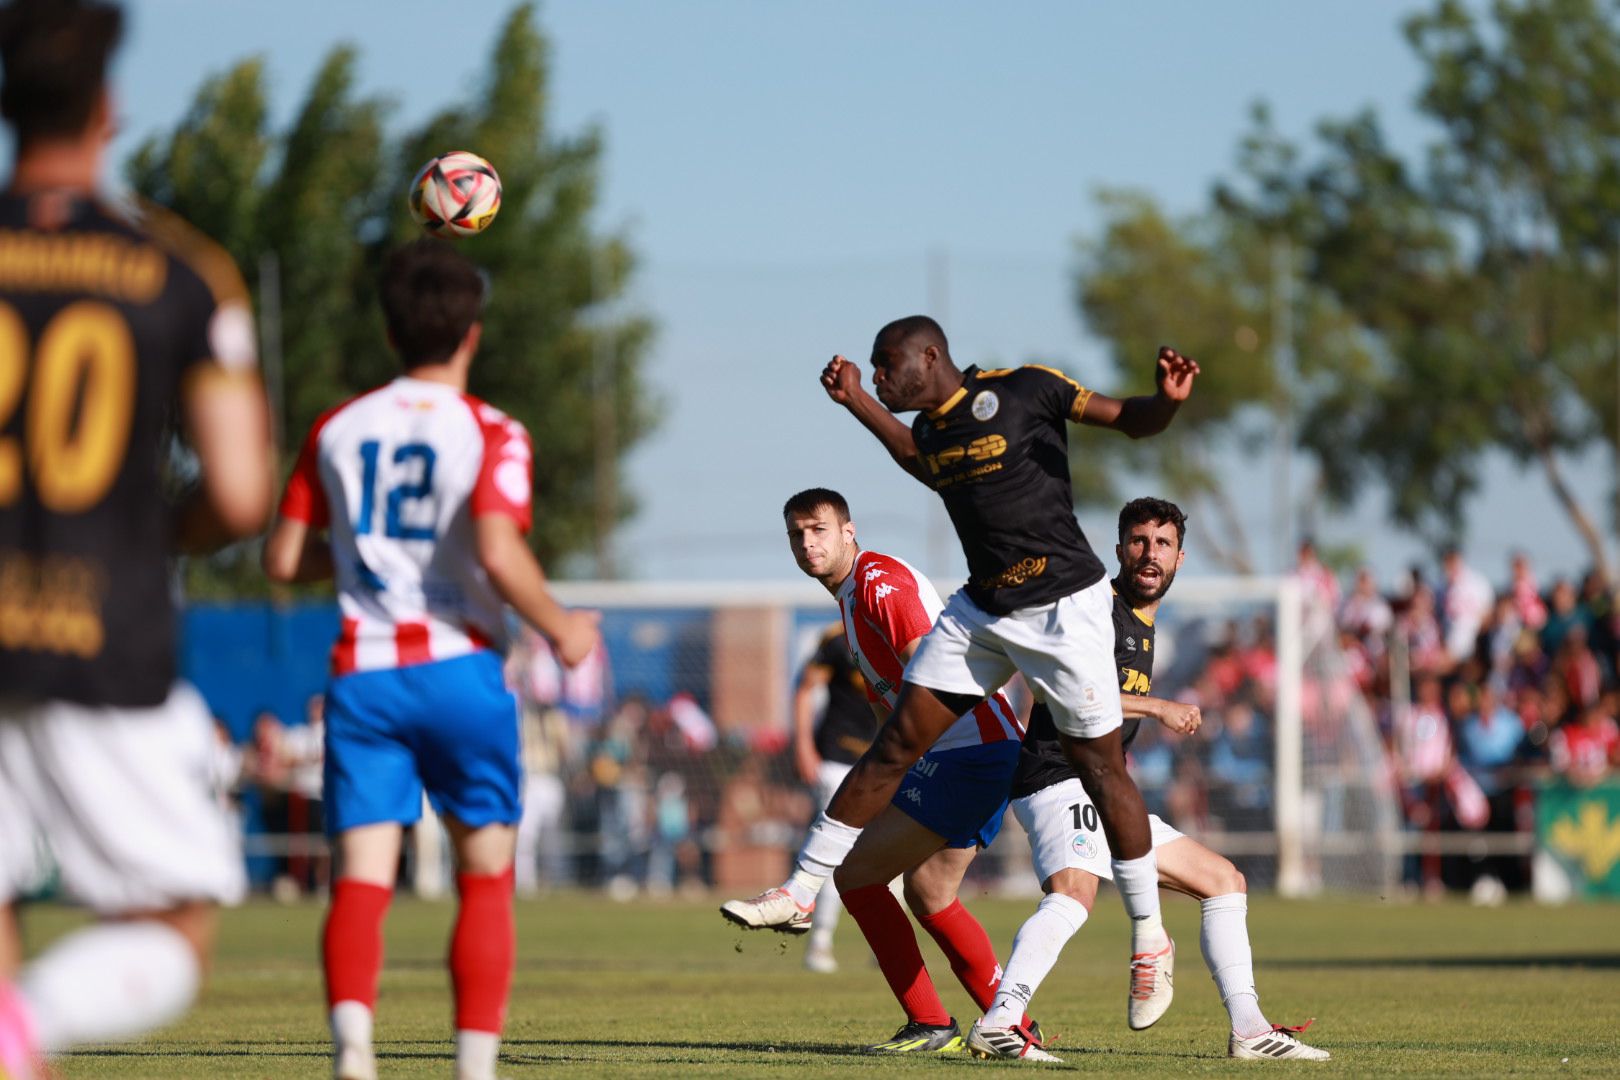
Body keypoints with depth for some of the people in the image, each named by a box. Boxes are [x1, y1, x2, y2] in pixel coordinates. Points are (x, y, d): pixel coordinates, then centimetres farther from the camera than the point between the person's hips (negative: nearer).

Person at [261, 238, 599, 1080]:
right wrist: (560, 630, -3)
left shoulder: (338, 430, 9)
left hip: (362, 672, 2)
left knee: (361, 877, -5)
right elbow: (499, 553, -18)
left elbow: (284, 559, 10)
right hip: (458, 667, -2)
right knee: (485, 876, 11)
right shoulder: (490, 434, -4)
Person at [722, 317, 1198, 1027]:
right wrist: (856, 403, 26)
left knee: (1100, 767, -2)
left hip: (1062, 607, -6)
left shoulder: (1025, 388, -11)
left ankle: (1149, 940, 10)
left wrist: (1167, 401, -28)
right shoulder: (930, 429, 8)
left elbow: (1130, 422, -5)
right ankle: (799, 892, 8)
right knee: (893, 747, 3)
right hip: (980, 611, 6)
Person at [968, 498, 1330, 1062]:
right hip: (1058, 782, -10)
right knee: (1074, 893, -36)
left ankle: (1248, 1030, 14)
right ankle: (997, 1025, -45)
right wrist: (1159, 708, -16)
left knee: (1225, 881, 14)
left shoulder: (1144, 626, 23)